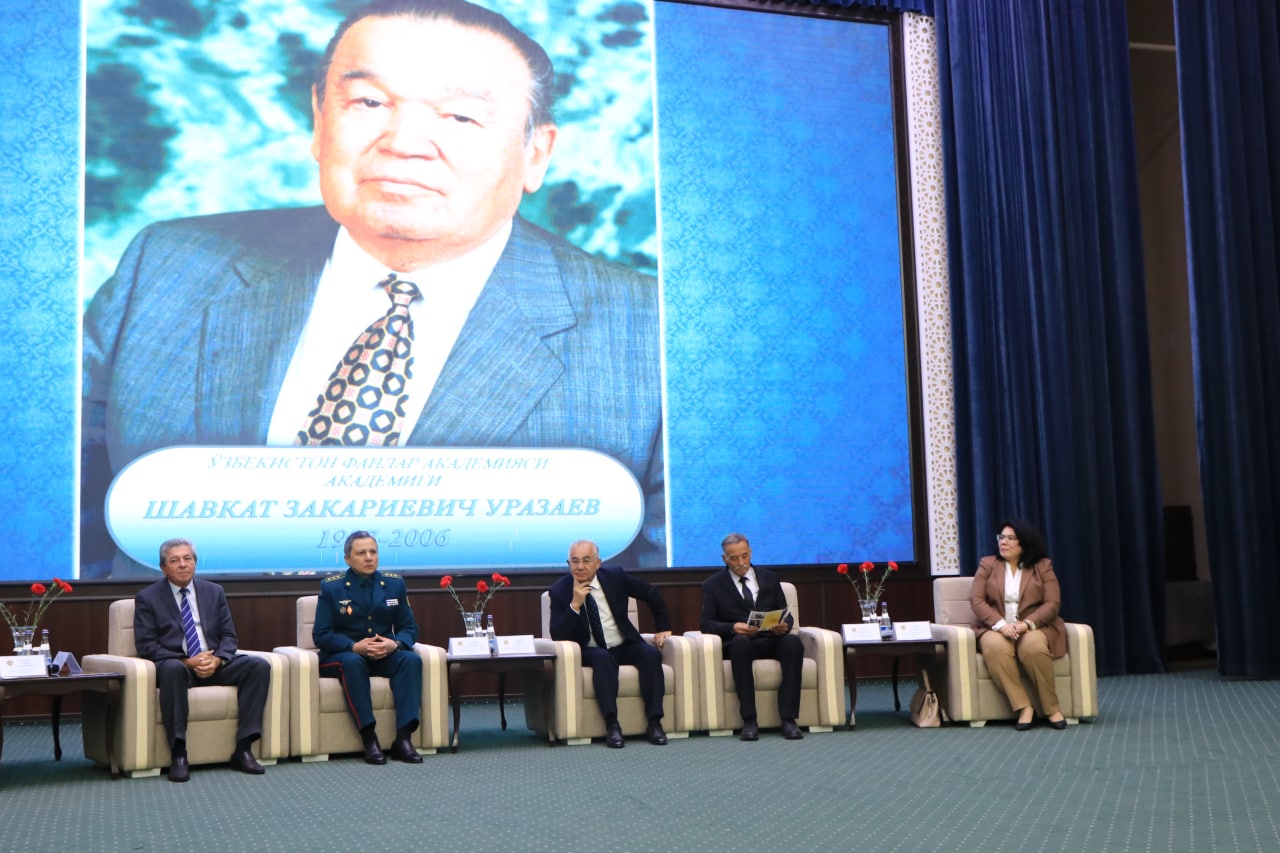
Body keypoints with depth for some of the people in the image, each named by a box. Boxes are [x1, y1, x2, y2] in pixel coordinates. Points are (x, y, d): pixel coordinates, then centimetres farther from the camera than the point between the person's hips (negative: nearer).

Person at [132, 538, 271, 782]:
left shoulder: (214, 592, 16)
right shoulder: (147, 597, 5)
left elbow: (229, 637, 11)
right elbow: (146, 646, -4)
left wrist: (217, 659, -12)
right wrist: (187, 662, -17)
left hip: (214, 663, 4)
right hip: (175, 664, -4)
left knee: (259, 666, -22)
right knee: (173, 669, -40)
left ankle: (243, 749, -22)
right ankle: (178, 754, -36)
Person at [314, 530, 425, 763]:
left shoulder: (394, 584, 8)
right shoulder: (331, 587, -1)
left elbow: (409, 628, 7)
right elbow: (321, 635, -7)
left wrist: (395, 644, -17)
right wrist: (355, 647, -24)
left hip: (385, 655, 3)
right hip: (343, 655, -3)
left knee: (411, 659, -28)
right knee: (352, 662, -38)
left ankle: (403, 738, -34)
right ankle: (369, 738, -37)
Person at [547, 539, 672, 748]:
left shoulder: (615, 577, -2)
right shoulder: (559, 590, -7)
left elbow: (652, 594, 13)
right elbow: (557, 636, -15)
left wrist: (663, 627, 13)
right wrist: (575, 604, -25)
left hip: (624, 647, 3)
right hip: (589, 651, -3)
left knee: (651, 654, -27)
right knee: (603, 658, -36)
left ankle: (654, 722, -26)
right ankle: (611, 725, -39)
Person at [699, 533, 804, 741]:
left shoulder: (769, 578, 17)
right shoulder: (713, 585, 9)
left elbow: (786, 615, 15)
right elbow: (707, 624, 1)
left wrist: (784, 626, -10)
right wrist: (733, 628, -19)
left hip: (770, 641, 2)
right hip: (737, 643, -2)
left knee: (793, 641, -32)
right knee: (740, 642, -39)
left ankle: (788, 719, -34)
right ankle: (749, 720, -38)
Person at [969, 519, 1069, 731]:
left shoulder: (1042, 566, 7)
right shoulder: (987, 565, 9)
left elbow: (1052, 604, -2)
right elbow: (976, 600, -2)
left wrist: (1027, 623, -19)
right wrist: (1000, 624, -19)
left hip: (1034, 627, -1)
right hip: (996, 628, 1)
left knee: (1033, 647, -37)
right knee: (995, 647, -36)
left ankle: (1051, 708, -22)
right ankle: (1023, 707, -32)